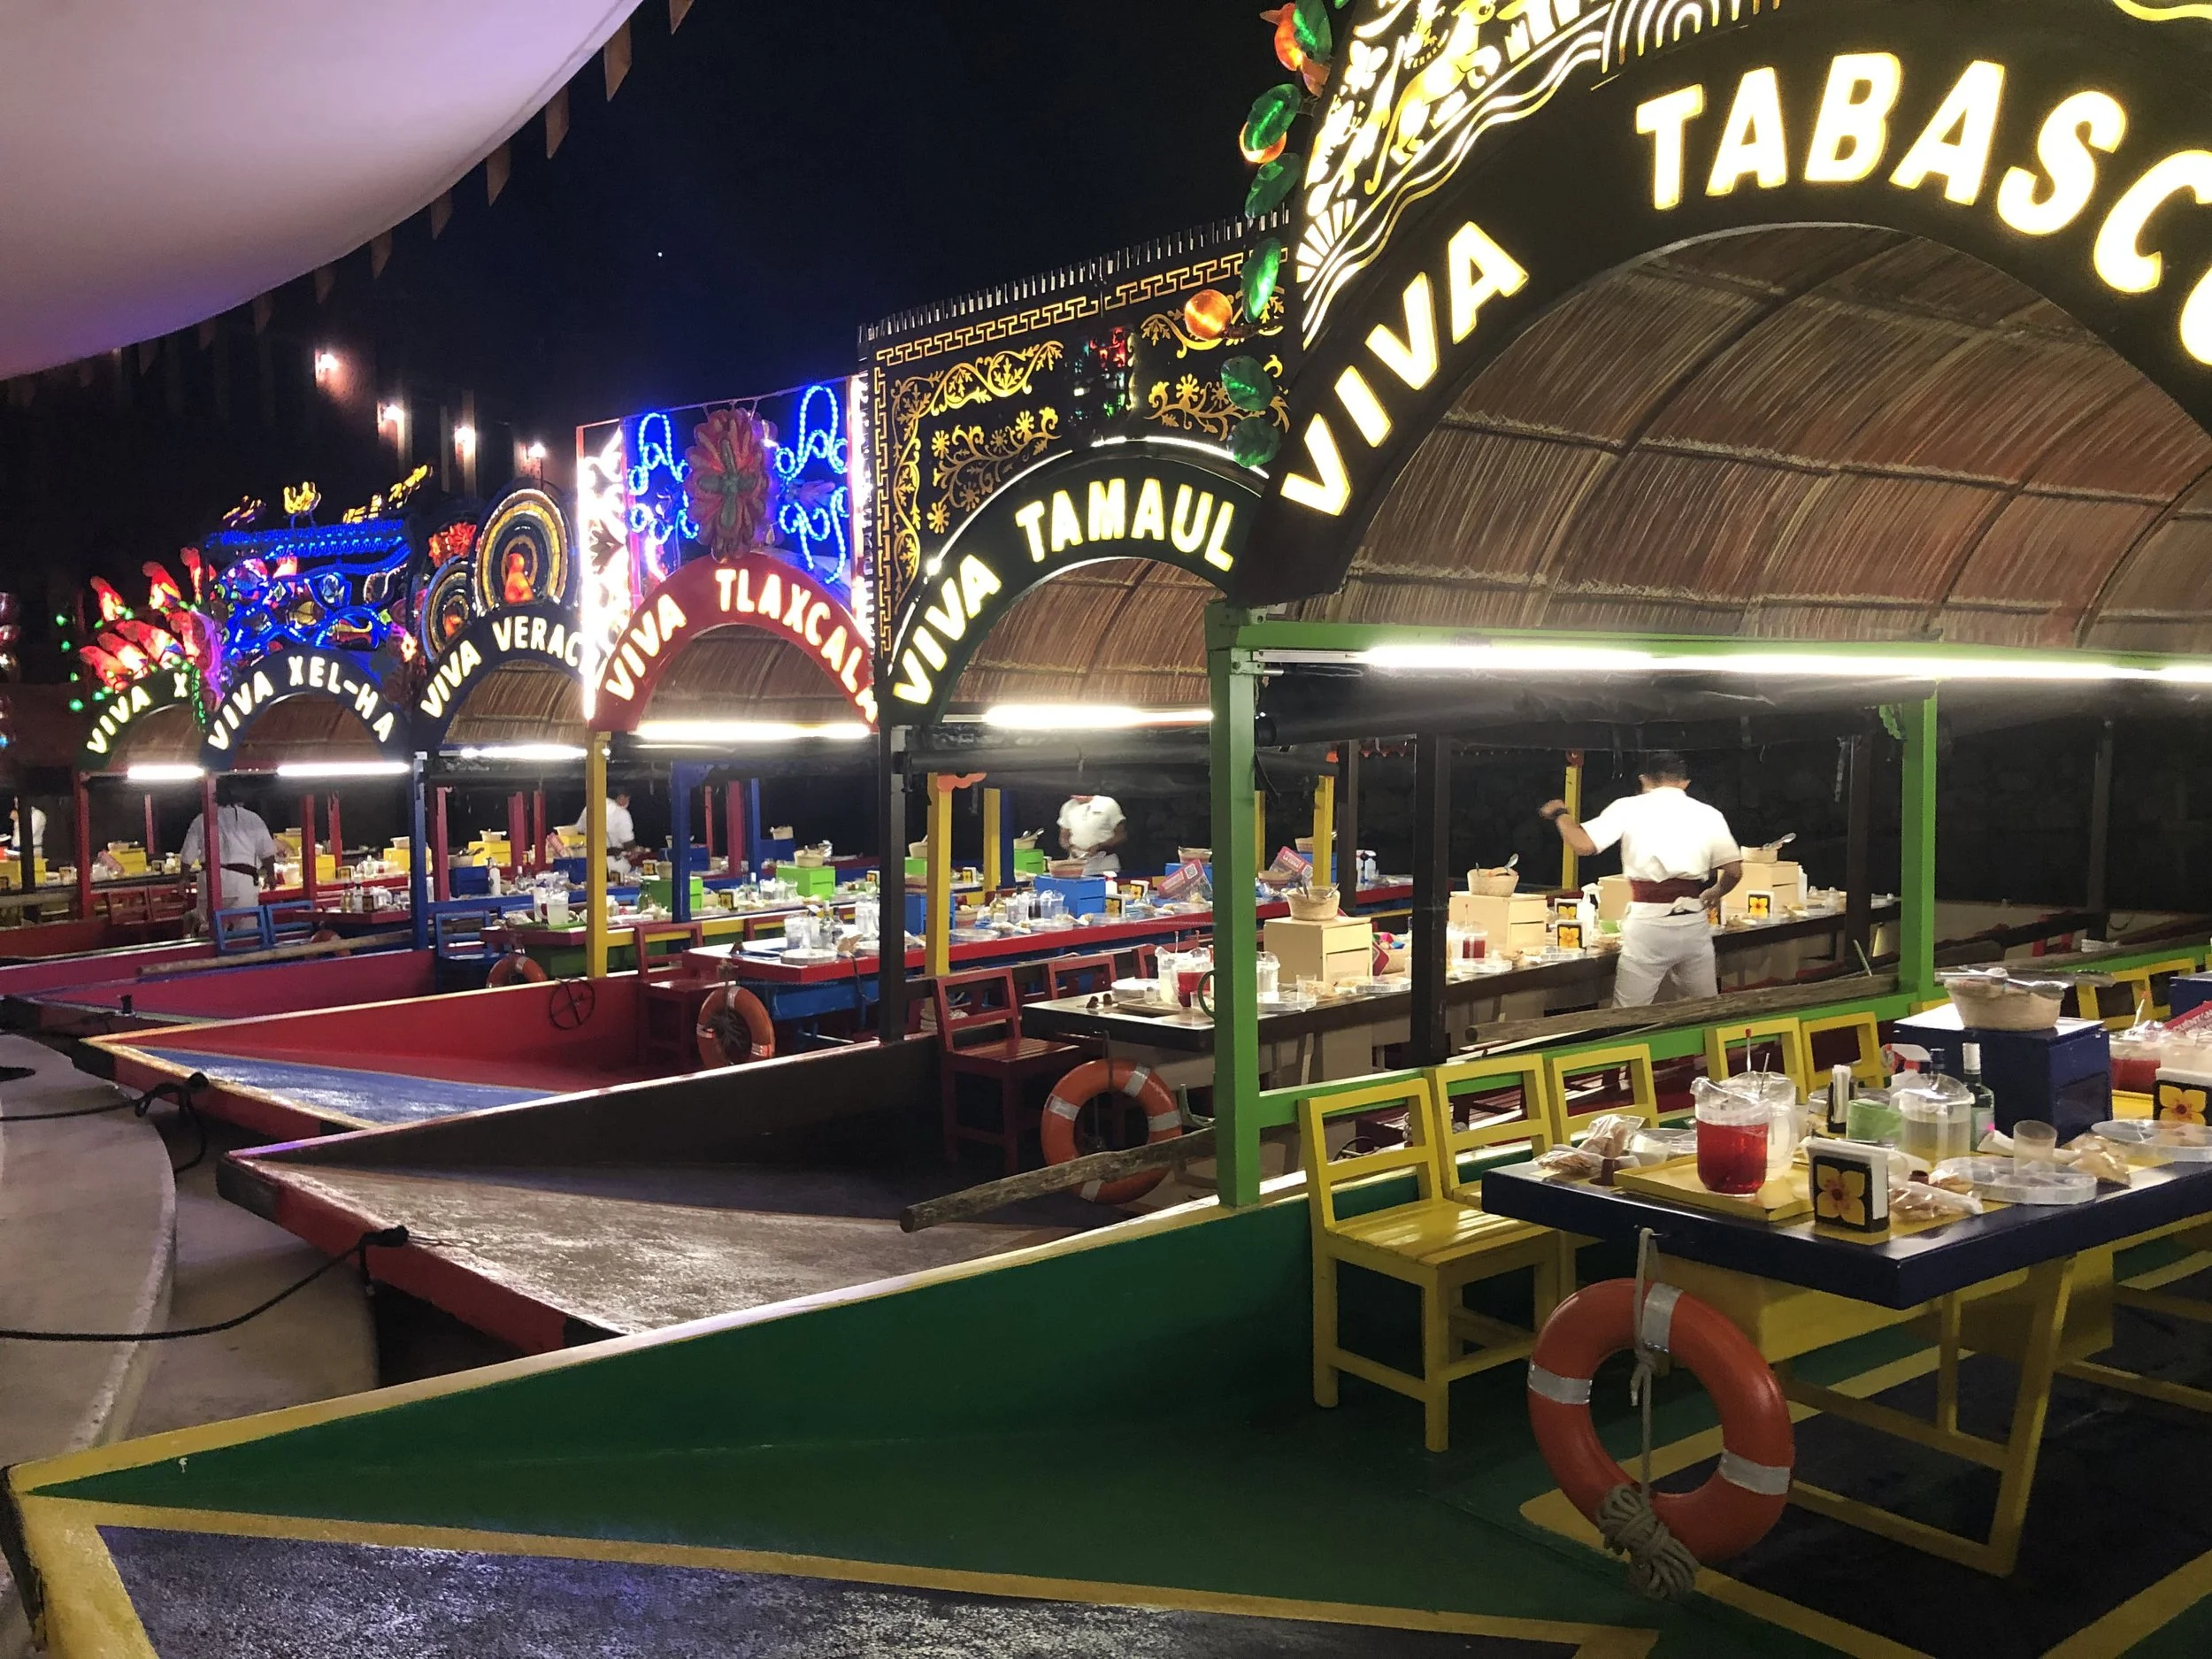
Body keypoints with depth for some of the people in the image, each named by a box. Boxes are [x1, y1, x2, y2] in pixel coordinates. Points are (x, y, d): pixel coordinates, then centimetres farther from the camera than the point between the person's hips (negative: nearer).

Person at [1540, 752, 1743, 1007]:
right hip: (1694, 923, 3)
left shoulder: (1629, 808, 0)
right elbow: (1734, 871, 4)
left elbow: (1584, 844, -8)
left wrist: (1559, 814, 11)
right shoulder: (1708, 814, 7)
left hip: (1649, 923, -3)